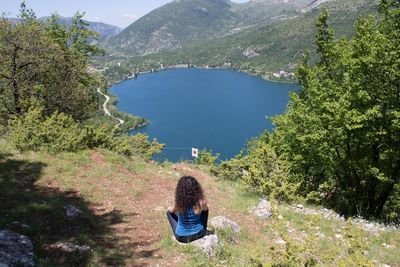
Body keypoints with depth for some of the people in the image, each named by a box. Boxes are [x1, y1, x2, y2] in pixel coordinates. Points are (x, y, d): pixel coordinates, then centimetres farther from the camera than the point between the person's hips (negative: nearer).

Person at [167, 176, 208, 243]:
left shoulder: (179, 203, -22)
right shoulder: (201, 202, -23)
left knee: (169, 211, 22)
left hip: (181, 237, 0)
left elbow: (172, 210, 2)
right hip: (198, 234, 1)